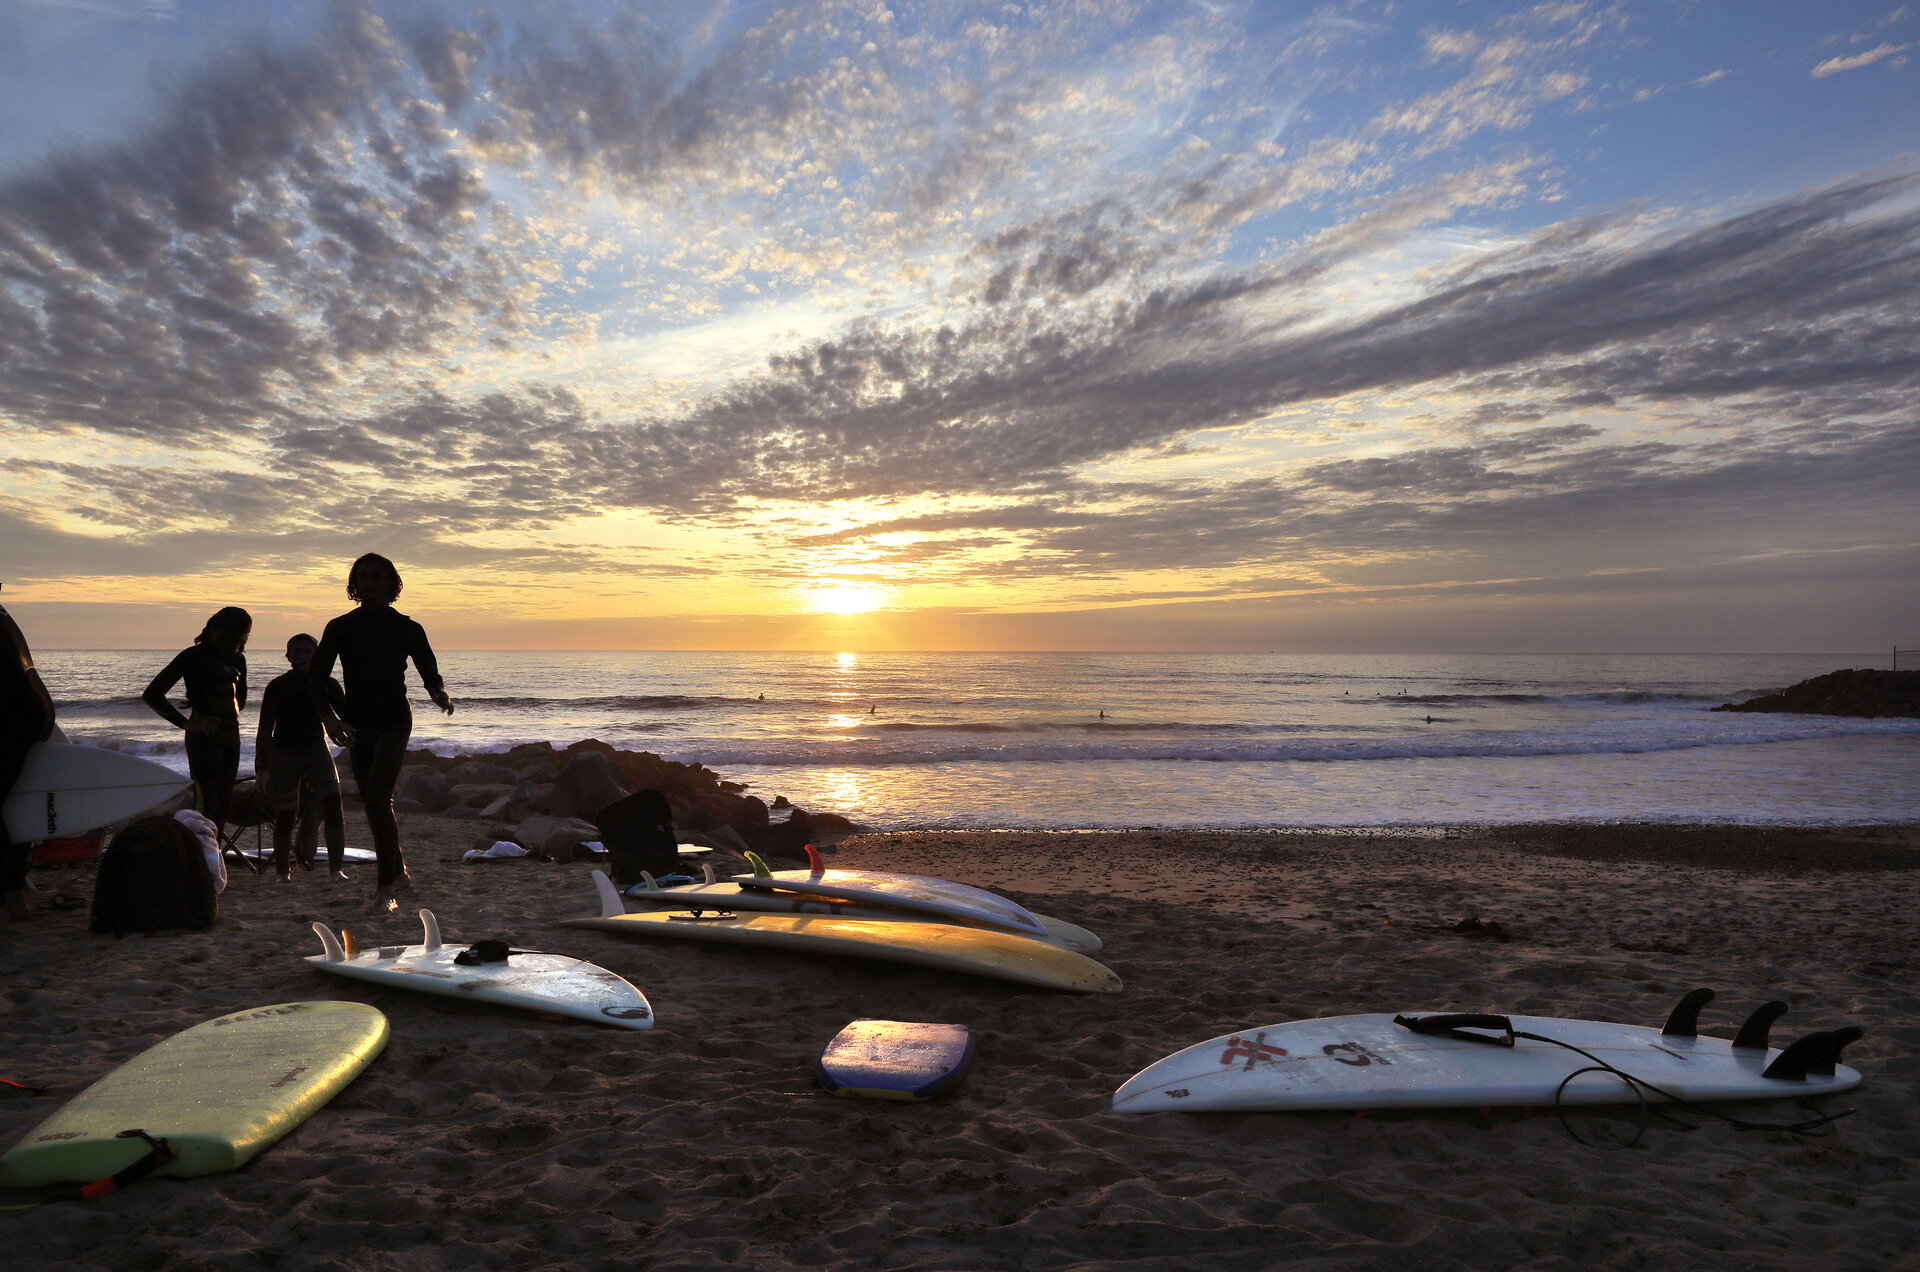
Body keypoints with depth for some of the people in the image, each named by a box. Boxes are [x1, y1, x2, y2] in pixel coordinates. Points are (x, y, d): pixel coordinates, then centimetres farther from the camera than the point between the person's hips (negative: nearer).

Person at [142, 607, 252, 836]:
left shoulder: (237, 659, 12)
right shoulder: (194, 656, -8)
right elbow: (151, 694, -10)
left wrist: (232, 715, 11)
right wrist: (187, 724, -15)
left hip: (231, 737, 7)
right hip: (204, 738, -7)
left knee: (224, 807, 9)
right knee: (208, 807, -11)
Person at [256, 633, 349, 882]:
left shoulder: (327, 684, -4)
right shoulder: (277, 686, -9)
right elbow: (265, 729, -9)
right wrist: (262, 768, -15)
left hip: (316, 750, 1)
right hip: (284, 754, -1)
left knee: (333, 807, -13)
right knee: (285, 815, 0)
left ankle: (336, 868, -5)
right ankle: (282, 870, 20)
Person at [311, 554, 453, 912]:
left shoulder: (408, 629, -1)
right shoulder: (340, 628, 1)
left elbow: (430, 673, 3)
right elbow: (315, 679, -3)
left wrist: (440, 694, -22)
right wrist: (328, 716, -21)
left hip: (394, 722, -3)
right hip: (356, 725, 3)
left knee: (377, 797, -19)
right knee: (376, 803, 12)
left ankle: (386, 887, -13)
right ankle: (400, 873, 31)